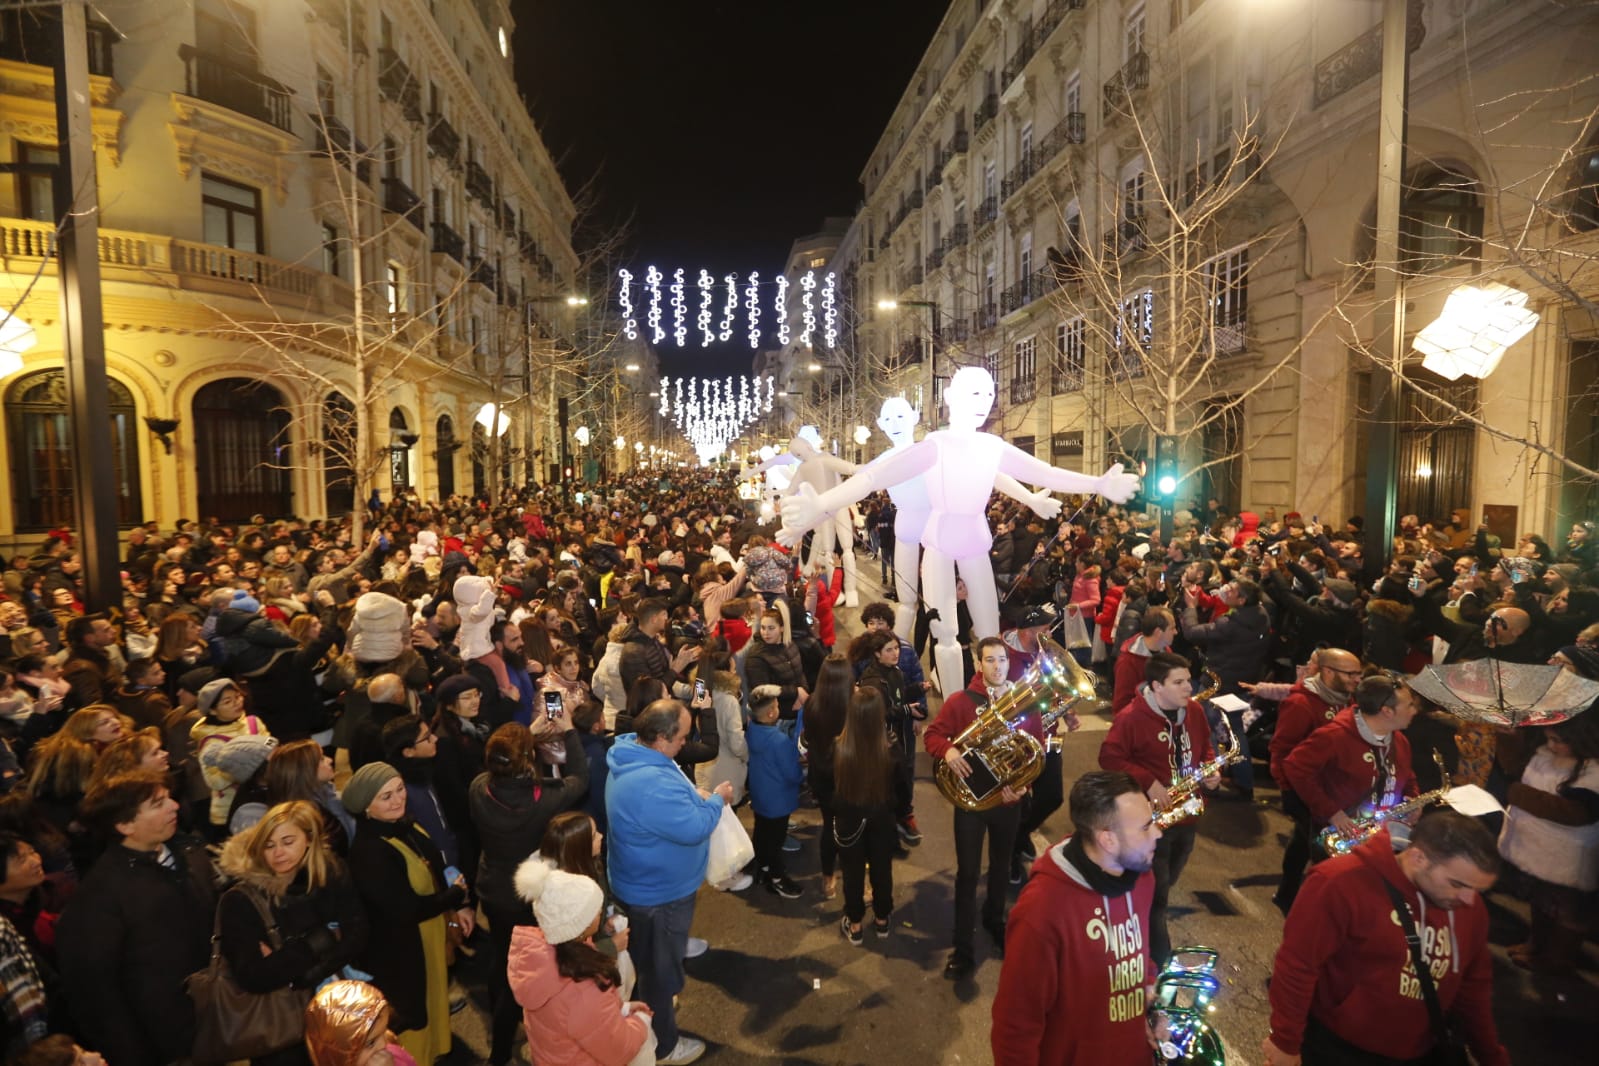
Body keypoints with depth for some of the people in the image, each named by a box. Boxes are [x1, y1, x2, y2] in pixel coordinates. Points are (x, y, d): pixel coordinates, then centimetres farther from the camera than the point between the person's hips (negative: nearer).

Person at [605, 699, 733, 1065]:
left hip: (647, 884, 9)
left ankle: (656, 1009, 55)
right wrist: (716, 800, -16)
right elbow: (695, 828, -33)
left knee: (652, 961, 31)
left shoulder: (633, 754, -7)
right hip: (660, 892, -9)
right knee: (661, 966, 14)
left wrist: (694, 796, -4)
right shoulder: (651, 785, -40)